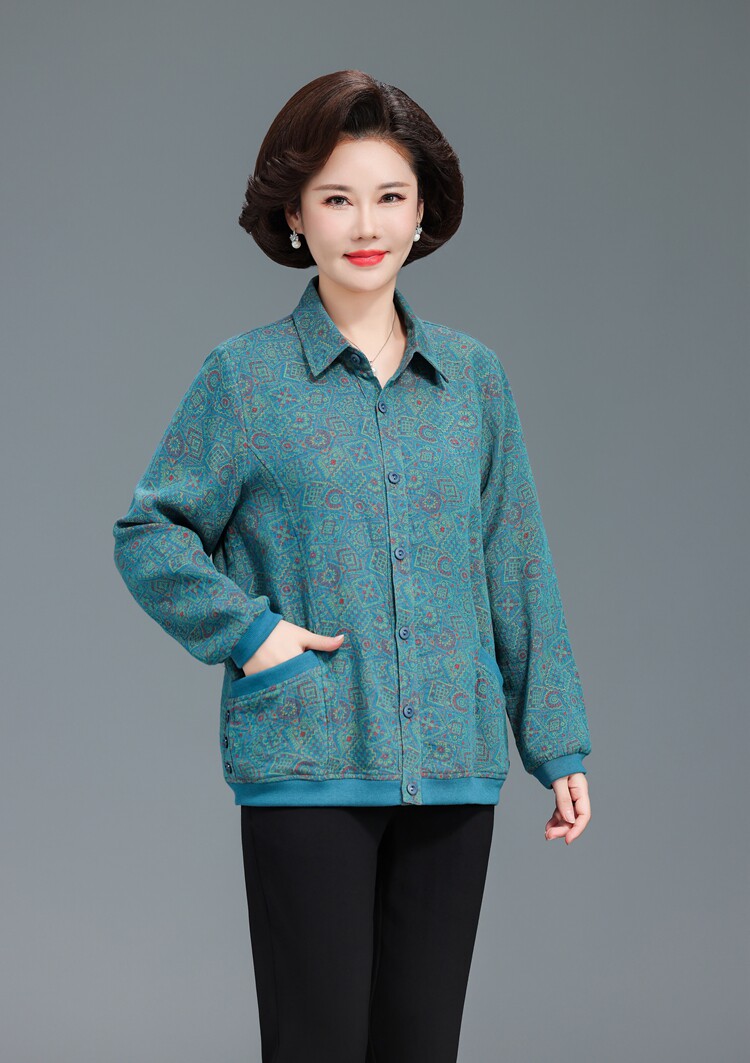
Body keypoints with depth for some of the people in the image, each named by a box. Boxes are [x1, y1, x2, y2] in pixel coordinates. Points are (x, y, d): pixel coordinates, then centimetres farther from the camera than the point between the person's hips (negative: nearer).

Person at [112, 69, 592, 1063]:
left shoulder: (472, 375, 8)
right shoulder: (245, 376, -1)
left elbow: (518, 568, 11)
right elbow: (148, 533, 4)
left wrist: (560, 747, 10)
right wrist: (249, 633, -10)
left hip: (453, 764, 3)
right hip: (304, 767, -3)